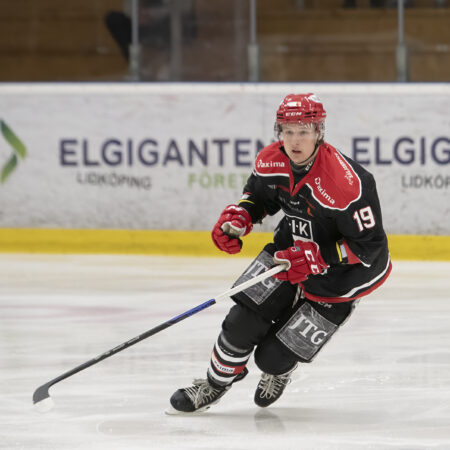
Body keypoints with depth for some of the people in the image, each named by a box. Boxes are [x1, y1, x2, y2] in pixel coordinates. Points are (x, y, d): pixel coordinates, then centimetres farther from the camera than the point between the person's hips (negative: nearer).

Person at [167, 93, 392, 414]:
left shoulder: (346, 182, -34)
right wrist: (238, 217, -10)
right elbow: (259, 193, 11)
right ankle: (215, 385, 24)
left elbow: (370, 246, -27)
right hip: (290, 250, 6)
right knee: (242, 323, -5)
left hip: (339, 275, -6)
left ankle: (280, 370, 36)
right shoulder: (272, 160, -13)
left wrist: (316, 258, -32)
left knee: (273, 357, -4)